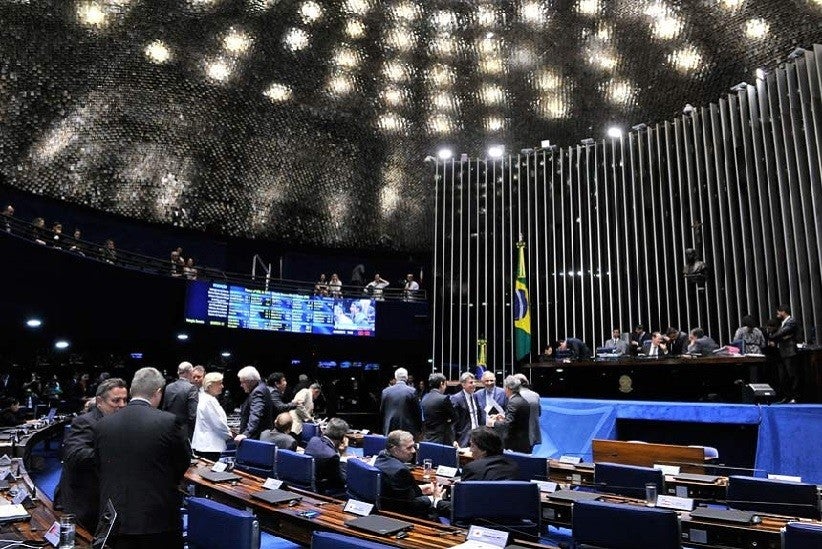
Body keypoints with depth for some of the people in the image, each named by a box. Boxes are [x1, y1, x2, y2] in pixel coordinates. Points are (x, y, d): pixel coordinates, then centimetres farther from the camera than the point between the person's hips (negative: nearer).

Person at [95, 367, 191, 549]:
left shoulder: (102, 425, -2)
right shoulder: (169, 422, -14)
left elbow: (99, 467, 9)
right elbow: (184, 463, -1)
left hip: (115, 520, 4)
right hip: (159, 519, -3)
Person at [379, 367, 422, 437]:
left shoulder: (385, 391, 2)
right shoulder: (412, 391, -7)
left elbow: (381, 412, 8)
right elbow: (417, 412, -3)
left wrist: (383, 428, 18)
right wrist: (419, 429, 8)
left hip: (389, 431, 3)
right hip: (408, 429, -3)